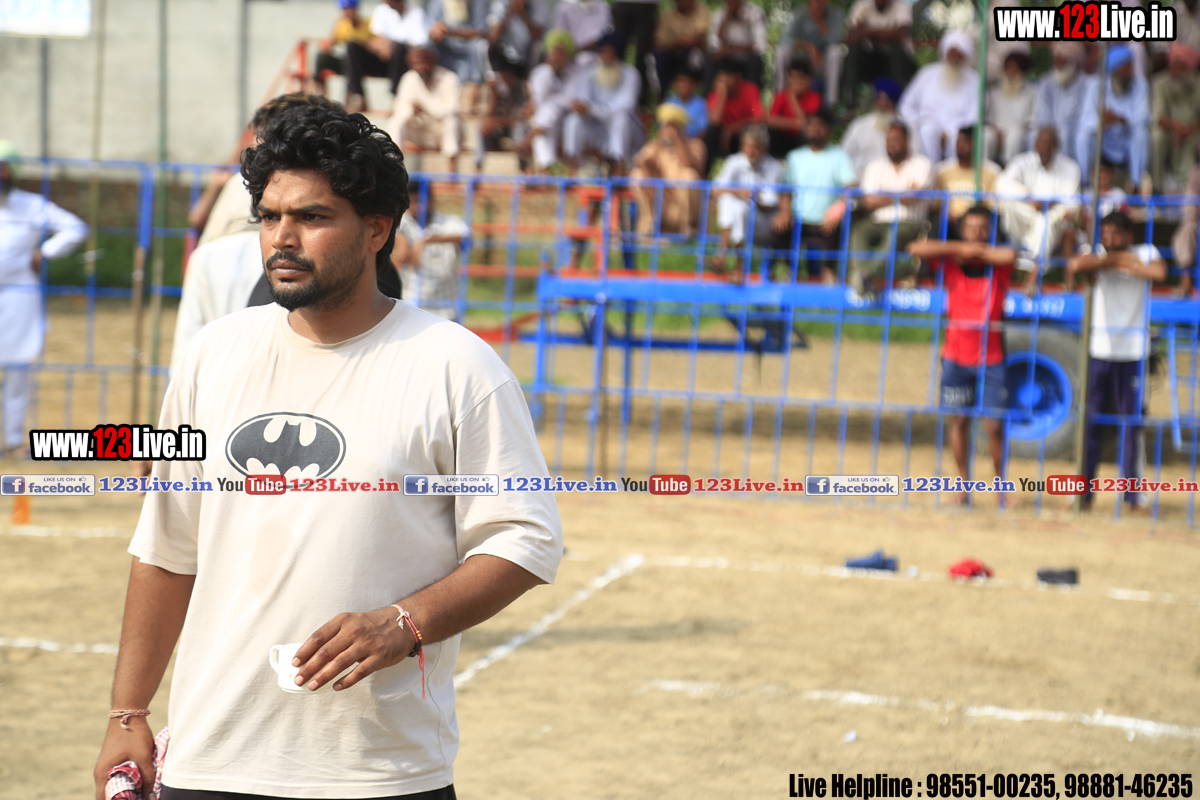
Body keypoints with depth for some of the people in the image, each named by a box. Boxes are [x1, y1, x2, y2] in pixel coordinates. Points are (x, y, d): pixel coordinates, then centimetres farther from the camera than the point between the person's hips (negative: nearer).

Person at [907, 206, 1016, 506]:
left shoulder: (997, 262, 0)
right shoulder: (950, 262, 3)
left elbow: (1010, 255, -24)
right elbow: (916, 249, -12)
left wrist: (977, 252, -11)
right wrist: (960, 248, -14)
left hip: (991, 359, -1)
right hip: (956, 355, 1)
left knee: (994, 425, -4)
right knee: (959, 420, 4)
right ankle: (964, 484, 14)